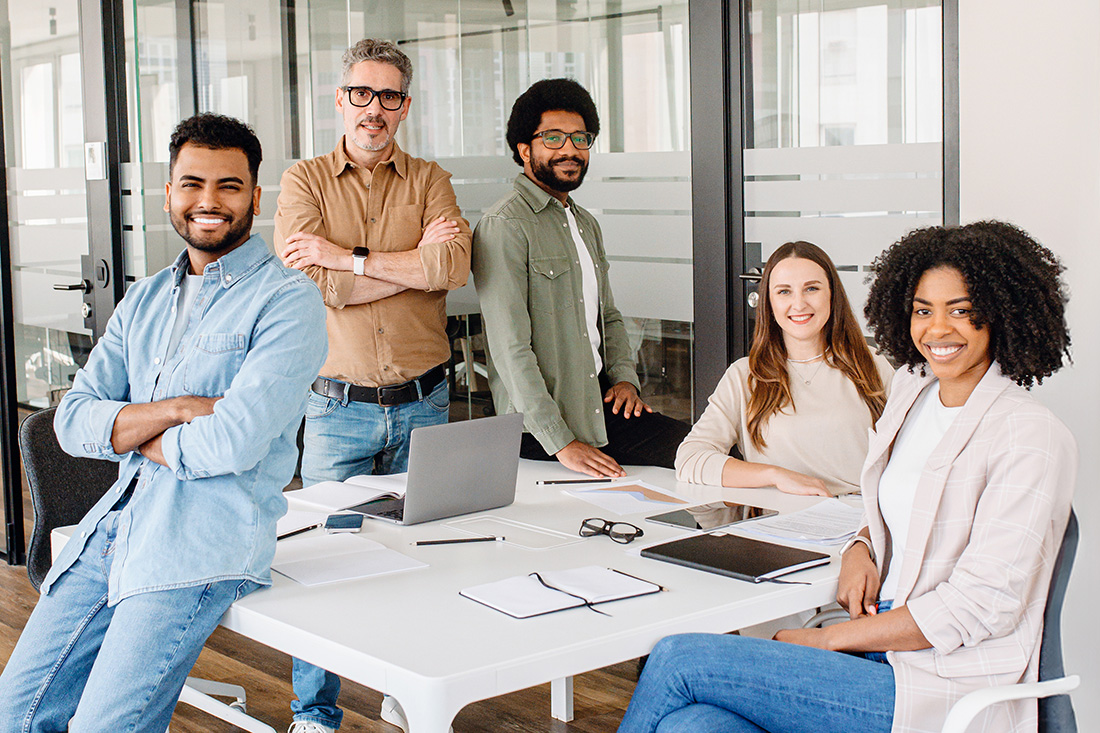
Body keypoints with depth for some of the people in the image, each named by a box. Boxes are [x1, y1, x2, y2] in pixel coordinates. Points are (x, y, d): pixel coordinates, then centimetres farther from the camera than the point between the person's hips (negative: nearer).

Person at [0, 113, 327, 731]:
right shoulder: (145, 300, 17)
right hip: (114, 524, 7)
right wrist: (176, 409, -10)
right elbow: (74, 421, 7)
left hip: (208, 538, -7)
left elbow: (232, 444, -17)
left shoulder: (287, 300, -6)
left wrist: (129, 431, -1)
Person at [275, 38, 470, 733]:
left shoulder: (430, 181, 6)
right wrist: (415, 259, -12)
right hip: (339, 406, -2)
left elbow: (454, 265, -14)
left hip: (422, 404, 2)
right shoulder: (305, 181, 3)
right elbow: (313, 283, -14)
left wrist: (349, 258, -15)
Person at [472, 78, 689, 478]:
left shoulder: (586, 224, 19)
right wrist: (560, 442, -22)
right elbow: (510, 348, -18)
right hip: (539, 429, -9)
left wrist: (625, 377, 6)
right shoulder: (504, 224, -11)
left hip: (599, 402, 9)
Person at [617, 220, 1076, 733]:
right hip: (878, 645, 7)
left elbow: (979, 606, -17)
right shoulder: (911, 388, 11)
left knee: (678, 660, -13)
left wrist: (826, 639, -13)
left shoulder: (1033, 440, -13)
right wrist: (860, 549, 2)